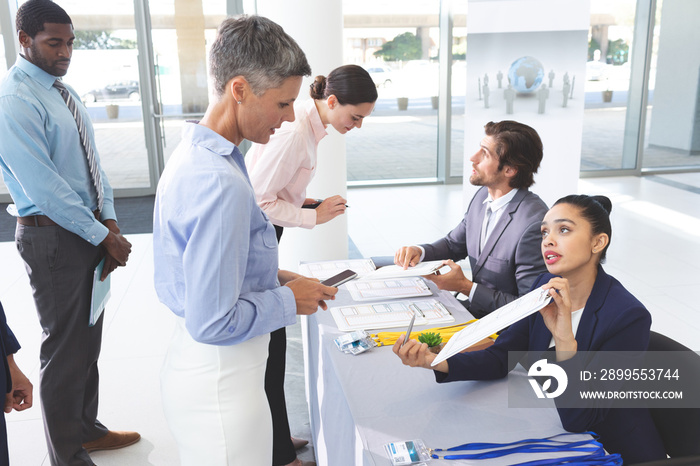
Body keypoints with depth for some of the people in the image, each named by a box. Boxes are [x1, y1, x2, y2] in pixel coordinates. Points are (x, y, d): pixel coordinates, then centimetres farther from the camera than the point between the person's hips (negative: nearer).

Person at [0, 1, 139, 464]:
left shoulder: (64, 91, 11)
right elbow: (44, 186, -21)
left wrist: (110, 220, -1)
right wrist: (102, 236, -17)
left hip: (90, 230, 9)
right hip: (52, 237, -9)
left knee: (89, 337, 20)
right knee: (66, 348, 4)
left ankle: (87, 428, 40)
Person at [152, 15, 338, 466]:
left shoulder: (193, 154, 3)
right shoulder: (221, 183, -28)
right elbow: (213, 324, -26)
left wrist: (276, 278, 7)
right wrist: (290, 300, -12)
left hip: (192, 361, 10)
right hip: (219, 379, -9)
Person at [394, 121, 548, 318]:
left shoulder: (534, 223, -26)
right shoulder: (483, 196, 1)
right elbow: (453, 244, 17)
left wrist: (465, 287, -22)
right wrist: (419, 251, -4)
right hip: (475, 308, 7)